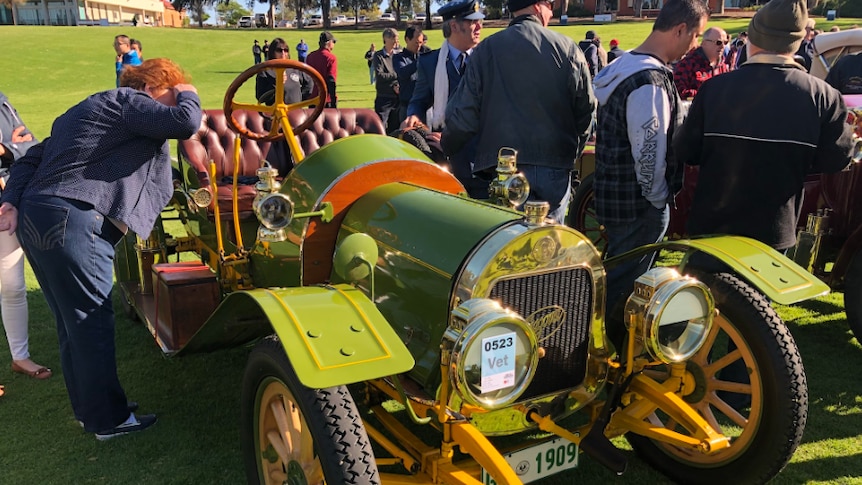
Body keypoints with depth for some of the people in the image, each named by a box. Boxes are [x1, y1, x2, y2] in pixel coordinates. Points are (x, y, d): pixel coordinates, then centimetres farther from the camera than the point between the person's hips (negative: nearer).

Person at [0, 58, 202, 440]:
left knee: (72, 322, 16)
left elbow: (31, 158, 23)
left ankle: (88, 408, 29)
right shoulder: (128, 101, -2)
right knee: (92, 323, -2)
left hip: (34, 218, 10)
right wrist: (187, 95, 6)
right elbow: (186, 122, -15)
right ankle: (109, 420, 9)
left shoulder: (90, 108, 28)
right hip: (72, 221, -10)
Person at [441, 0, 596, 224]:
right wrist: (572, 153, 18)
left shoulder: (486, 49, 0)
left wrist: (445, 147, 15)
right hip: (555, 167, 1)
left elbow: (465, 112, -2)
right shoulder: (568, 49, 1)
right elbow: (587, 109, 4)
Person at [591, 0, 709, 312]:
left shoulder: (626, 65, 9)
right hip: (639, 204, -10)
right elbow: (649, 152, -23)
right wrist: (659, 199, -11)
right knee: (623, 285, 4)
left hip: (615, 193, 10)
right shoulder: (650, 81, -23)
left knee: (616, 275, 23)